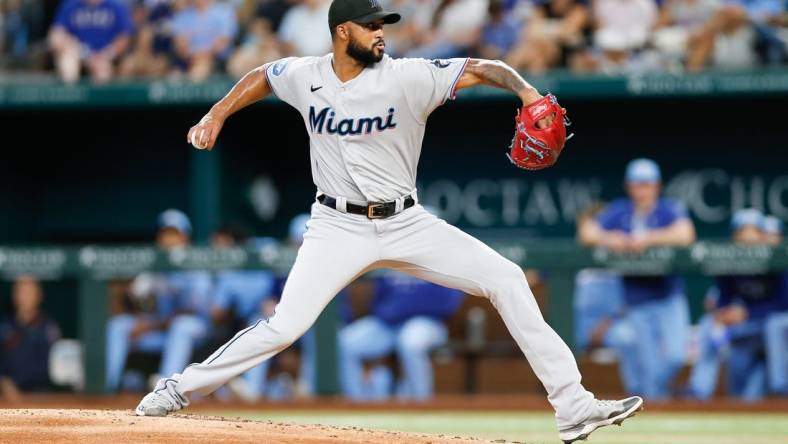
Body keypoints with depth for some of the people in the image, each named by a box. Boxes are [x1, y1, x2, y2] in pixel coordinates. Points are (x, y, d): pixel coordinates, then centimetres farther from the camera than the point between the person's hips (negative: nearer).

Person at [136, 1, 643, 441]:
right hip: (339, 227, -1)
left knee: (507, 280, -12)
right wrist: (216, 115, 11)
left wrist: (526, 90, -36)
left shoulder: (407, 77, -12)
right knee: (284, 327, -16)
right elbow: (261, 77, 19)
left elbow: (481, 69, -19)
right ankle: (180, 388, 4)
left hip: (407, 224, 1)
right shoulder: (305, 76, -4)